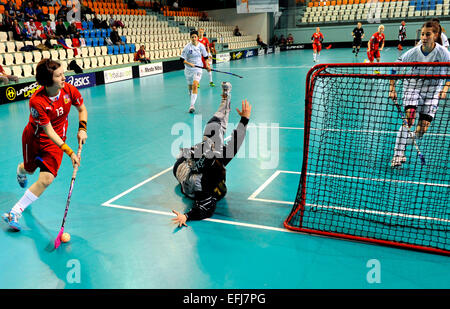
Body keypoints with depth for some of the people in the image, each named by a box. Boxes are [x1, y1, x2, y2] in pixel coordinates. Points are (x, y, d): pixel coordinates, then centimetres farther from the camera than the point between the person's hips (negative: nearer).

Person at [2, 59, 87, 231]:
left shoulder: (69, 90, -19)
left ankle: (14, 213, -2)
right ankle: (21, 170, 66)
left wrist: (82, 129, -13)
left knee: (46, 179, -14)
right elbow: (48, 131, -28)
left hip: (56, 140, 2)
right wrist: (69, 152, -32)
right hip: (35, 138, -2)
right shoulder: (37, 101, -31)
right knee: (29, 169, 24)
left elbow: (82, 109, 2)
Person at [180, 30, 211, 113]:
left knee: (195, 85, -19)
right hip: (189, 69, 1)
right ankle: (191, 98, 46)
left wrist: (207, 65, 8)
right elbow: (182, 59, -10)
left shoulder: (201, 46, -3)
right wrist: (189, 64, -24)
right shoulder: (187, 47, -11)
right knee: (190, 86, 14)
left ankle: (192, 105, -24)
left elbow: (205, 56, 14)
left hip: (198, 68, 0)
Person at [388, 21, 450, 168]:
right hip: (413, 85, -1)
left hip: (432, 89, 1)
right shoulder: (414, 52, -14)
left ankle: (405, 142, 25)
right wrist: (392, 88, -9)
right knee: (409, 119, -21)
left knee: (423, 128, -5)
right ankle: (398, 155, -17)